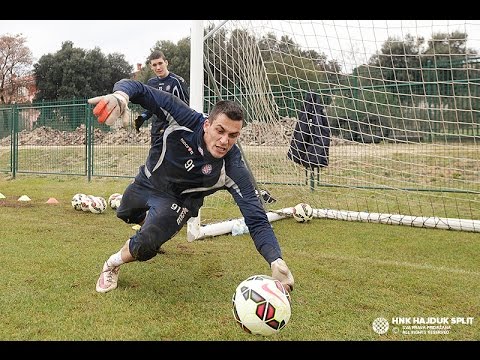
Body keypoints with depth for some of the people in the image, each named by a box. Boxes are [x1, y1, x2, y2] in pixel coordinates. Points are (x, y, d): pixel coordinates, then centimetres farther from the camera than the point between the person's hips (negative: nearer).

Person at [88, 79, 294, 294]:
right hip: (147, 181, 3)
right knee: (125, 215, 32)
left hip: (177, 200, -3)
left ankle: (113, 264, 9)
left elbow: (256, 219, -37)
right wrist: (120, 94, -58)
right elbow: (139, 90, -33)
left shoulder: (233, 168, -36)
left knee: (145, 245, -26)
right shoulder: (186, 120, -35)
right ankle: (151, 222, 68)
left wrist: (276, 260, -52)